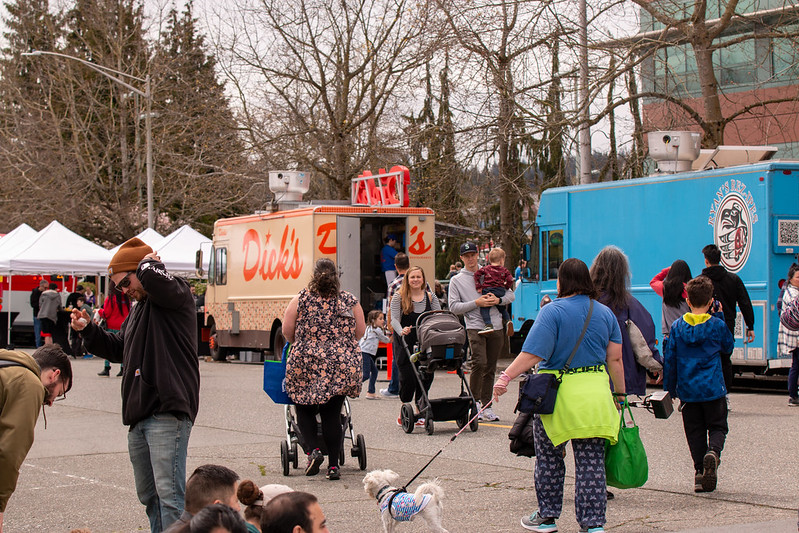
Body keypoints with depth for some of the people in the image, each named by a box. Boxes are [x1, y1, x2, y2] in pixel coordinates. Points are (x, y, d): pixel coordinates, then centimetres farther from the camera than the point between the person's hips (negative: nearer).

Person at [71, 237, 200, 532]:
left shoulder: (175, 292, -5)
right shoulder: (138, 308, 24)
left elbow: (153, 277, -28)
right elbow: (119, 350, 33)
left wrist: (149, 262, -6)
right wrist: (88, 330, 19)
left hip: (168, 412, -10)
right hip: (139, 416, 10)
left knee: (169, 495, -15)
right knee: (148, 495, 15)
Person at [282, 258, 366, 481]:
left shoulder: (301, 299, 0)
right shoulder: (350, 301, 5)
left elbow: (287, 331, 2)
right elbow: (359, 332, 12)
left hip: (307, 362, -2)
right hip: (343, 364, 2)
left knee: (304, 408, 15)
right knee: (333, 413, 6)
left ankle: (312, 449, -5)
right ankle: (333, 466, 5)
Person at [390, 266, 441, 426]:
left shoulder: (430, 297, 10)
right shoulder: (399, 297, 1)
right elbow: (394, 319, -9)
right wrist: (401, 331, -29)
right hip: (405, 343, -3)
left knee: (426, 375, -3)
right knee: (407, 377, -8)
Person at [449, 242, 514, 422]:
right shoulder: (456, 280, 9)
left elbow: (510, 295, 15)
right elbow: (454, 307, -1)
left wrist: (498, 300, -6)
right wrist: (476, 303, -11)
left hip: (496, 327, 3)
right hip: (475, 327, -3)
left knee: (490, 368, 4)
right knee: (479, 363, -21)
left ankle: (486, 406, 10)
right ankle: (474, 400, -6)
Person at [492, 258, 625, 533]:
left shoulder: (553, 311, -9)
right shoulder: (605, 313, 6)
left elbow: (533, 354, -18)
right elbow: (615, 359, 6)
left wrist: (506, 377, -18)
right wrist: (620, 394, 14)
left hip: (558, 394, -4)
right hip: (595, 394, 4)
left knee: (549, 458, 12)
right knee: (591, 461, 4)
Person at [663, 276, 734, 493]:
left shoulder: (677, 327, 0)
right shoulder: (717, 326, -5)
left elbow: (669, 359, 4)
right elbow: (729, 346, 14)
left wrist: (669, 389, 13)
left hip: (687, 390, 2)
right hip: (713, 389, -2)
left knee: (695, 431, 10)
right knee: (717, 426, 10)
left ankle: (700, 472, 4)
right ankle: (713, 451, -21)